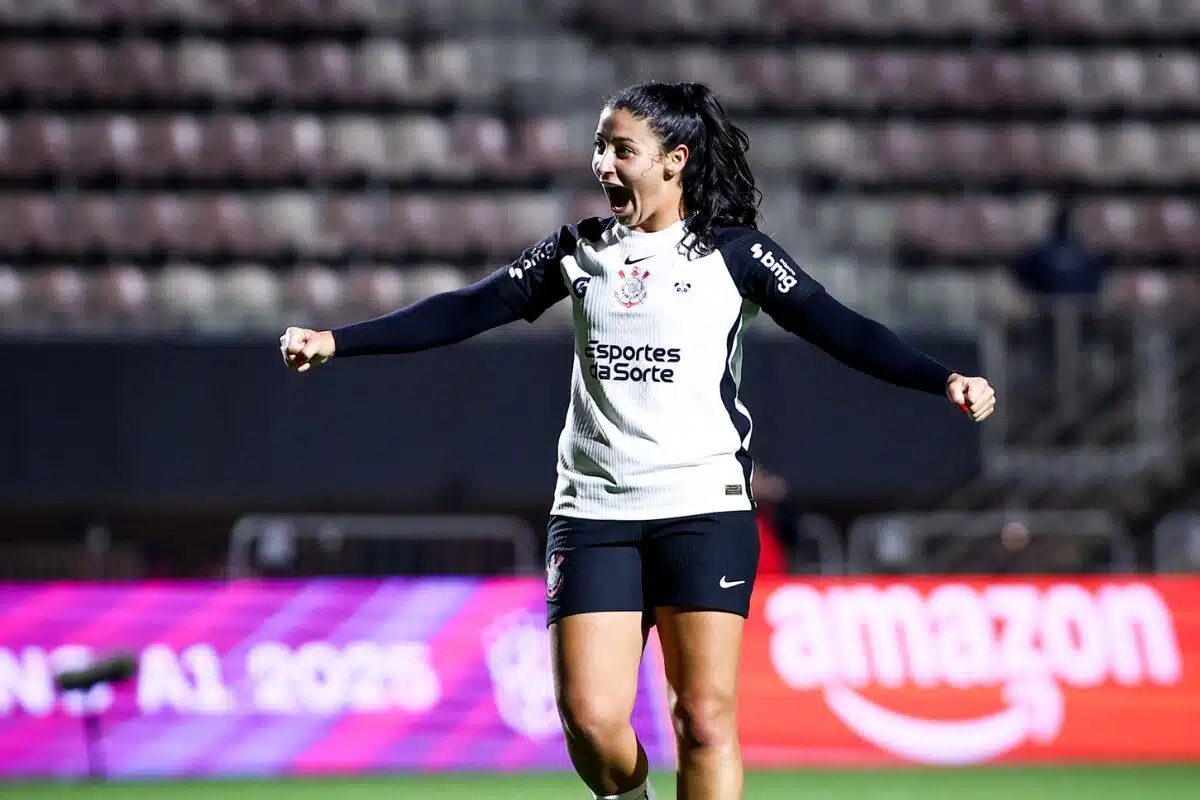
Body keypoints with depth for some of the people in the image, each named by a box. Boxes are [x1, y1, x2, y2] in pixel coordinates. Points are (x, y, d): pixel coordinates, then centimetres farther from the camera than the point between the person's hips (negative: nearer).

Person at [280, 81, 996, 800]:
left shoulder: (733, 252, 3)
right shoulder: (580, 250, 12)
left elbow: (838, 329, -3)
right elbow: (465, 312, 12)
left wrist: (942, 380, -17)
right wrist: (337, 342, 4)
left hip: (704, 505, -3)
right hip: (593, 509, 3)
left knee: (706, 717, -9)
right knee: (589, 716, -9)